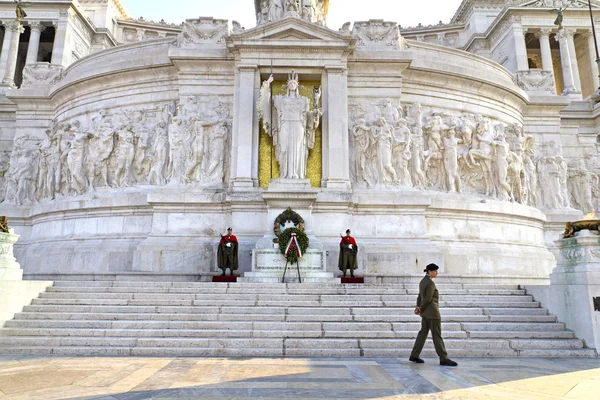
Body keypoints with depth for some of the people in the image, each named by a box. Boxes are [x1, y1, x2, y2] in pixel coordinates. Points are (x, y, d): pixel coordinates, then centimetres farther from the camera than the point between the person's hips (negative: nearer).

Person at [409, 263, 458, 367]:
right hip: (431, 311, -9)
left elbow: (420, 296, 12)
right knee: (437, 335, -3)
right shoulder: (430, 283, -18)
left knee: (423, 333, 11)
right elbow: (428, 299, -20)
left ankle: (414, 356, 13)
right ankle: (443, 359, 3)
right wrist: (421, 309, -7)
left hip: (425, 312, 10)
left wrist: (418, 307, -2)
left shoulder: (423, 281, 13)